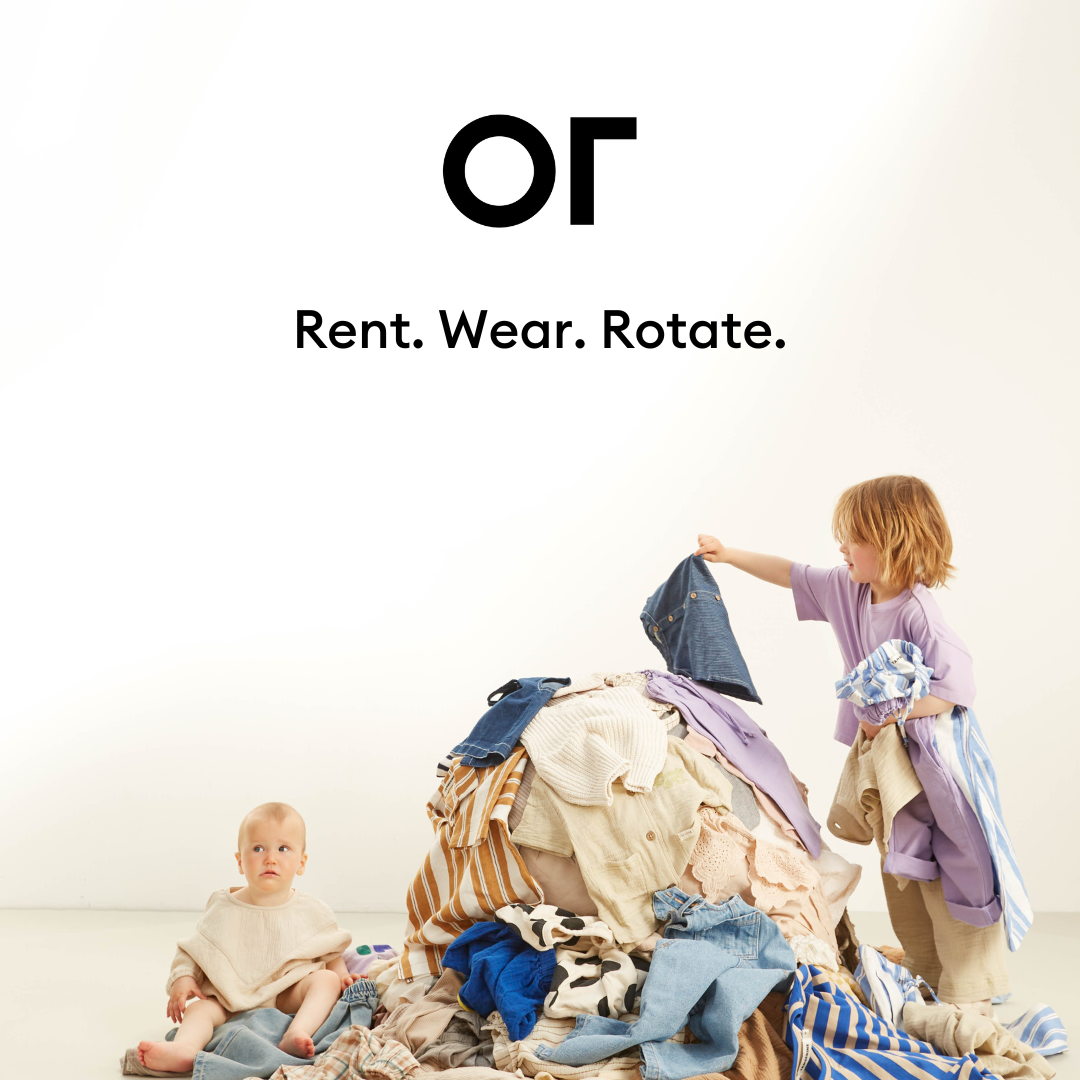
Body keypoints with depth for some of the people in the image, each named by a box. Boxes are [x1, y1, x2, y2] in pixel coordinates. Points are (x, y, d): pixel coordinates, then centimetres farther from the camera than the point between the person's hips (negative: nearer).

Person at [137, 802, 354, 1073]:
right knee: (200, 1007, -25)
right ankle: (184, 1048, -56)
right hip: (235, 1003, 0)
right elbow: (193, 951, 6)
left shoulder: (312, 913, 3)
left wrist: (341, 974, -5)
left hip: (289, 997, 0)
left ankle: (298, 1033, -47)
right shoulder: (223, 909, 2)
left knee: (326, 979, -25)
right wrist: (183, 978, -11)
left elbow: (331, 951, 14)